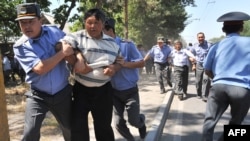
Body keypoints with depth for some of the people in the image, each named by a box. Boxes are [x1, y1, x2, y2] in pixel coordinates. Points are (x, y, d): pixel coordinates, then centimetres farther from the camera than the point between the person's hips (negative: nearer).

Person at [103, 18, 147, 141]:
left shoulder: (127, 45, -13)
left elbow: (141, 63, -13)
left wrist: (124, 63, -28)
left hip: (130, 90, -3)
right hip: (114, 91, 3)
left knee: (134, 121, 4)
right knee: (118, 124, 5)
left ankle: (141, 122, 41)